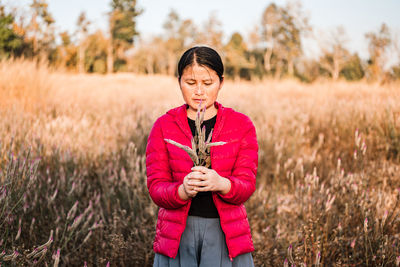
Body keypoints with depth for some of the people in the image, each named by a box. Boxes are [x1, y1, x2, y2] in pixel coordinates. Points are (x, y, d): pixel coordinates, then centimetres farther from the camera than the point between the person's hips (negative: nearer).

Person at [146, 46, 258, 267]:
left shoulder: (242, 126, 3)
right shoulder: (164, 126, 2)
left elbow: (246, 185, -4)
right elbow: (156, 187, -4)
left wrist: (221, 184, -27)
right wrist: (183, 190, -25)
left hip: (225, 234, 0)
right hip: (178, 234, 0)